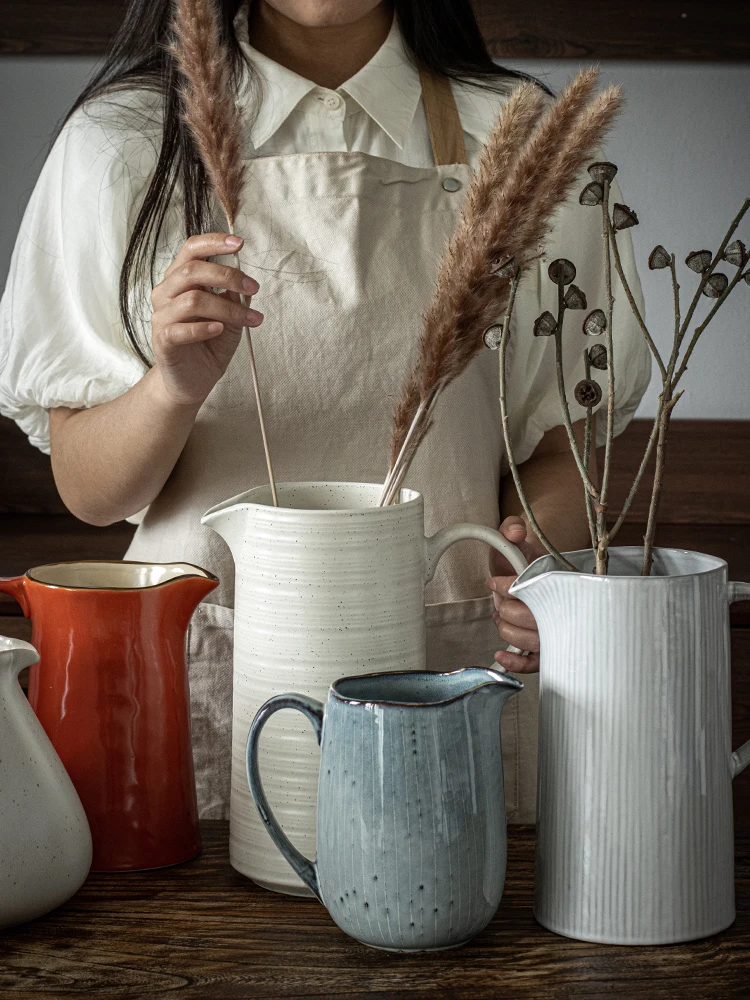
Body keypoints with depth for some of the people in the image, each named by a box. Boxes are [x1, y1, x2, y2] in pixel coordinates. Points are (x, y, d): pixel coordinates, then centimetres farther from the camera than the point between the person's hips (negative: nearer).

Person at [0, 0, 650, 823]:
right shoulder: (123, 144, 2)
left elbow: (558, 450, 6)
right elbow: (88, 492, 2)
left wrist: (536, 554, -15)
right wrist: (175, 387, -18)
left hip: (455, 670, 1)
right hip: (199, 687, 0)